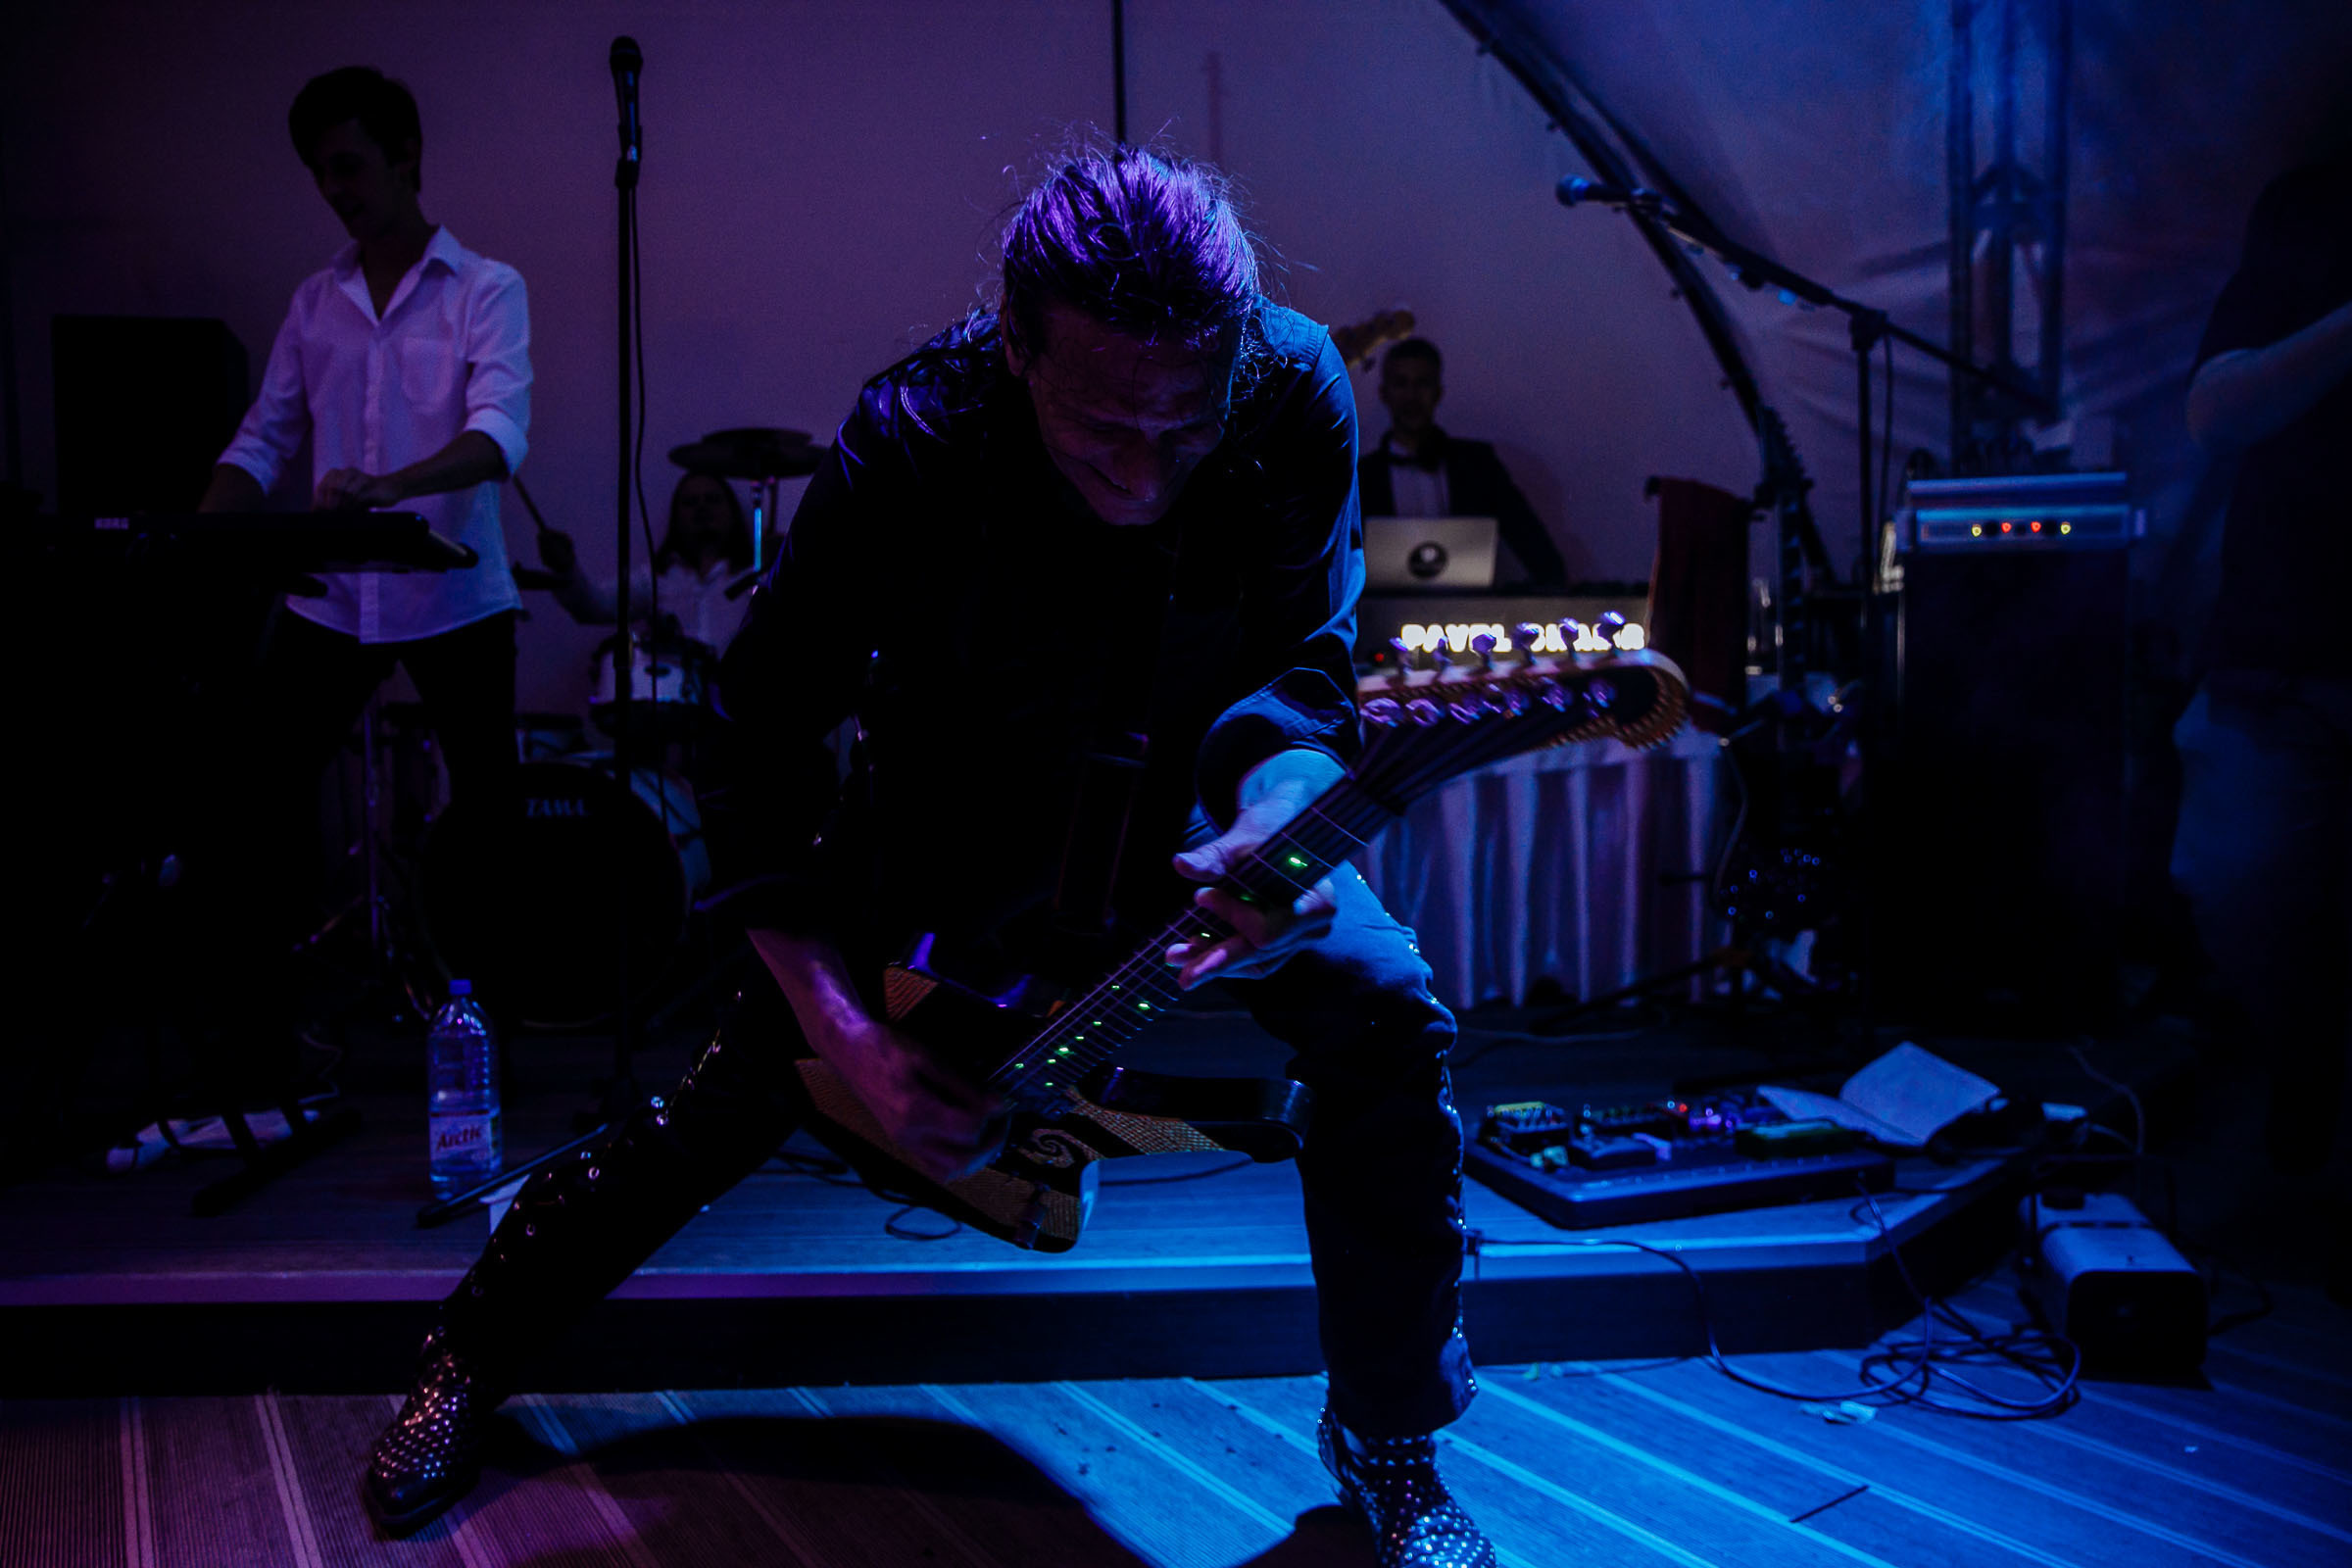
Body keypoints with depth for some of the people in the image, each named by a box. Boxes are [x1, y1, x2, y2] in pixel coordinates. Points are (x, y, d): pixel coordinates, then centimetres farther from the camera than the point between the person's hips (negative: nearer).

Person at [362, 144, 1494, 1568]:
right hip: (950, 809, -1)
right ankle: (477, 1353, 22)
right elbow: (760, 750, -26)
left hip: (1176, 795, 2)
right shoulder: (910, 451, -32)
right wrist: (852, 1033, -34)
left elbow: (1299, 664, -19)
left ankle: (1390, 1442, 2)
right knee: (757, 1068, -5)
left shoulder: (1294, 394, -26)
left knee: (1385, 1011, -18)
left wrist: (1276, 822, -42)